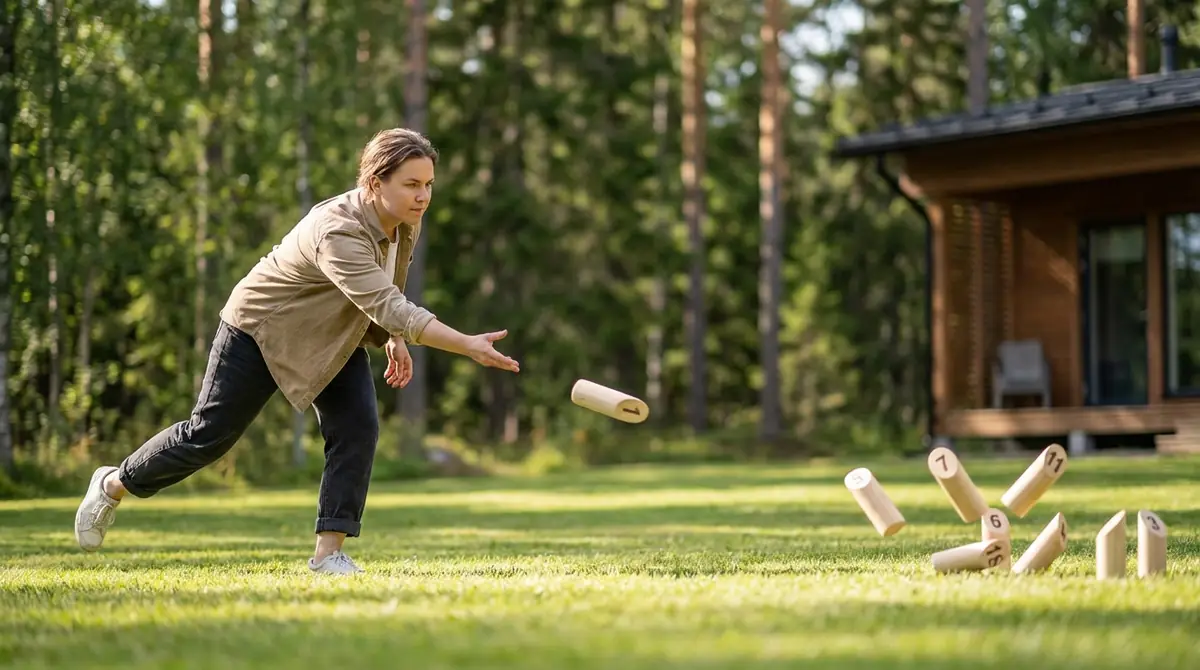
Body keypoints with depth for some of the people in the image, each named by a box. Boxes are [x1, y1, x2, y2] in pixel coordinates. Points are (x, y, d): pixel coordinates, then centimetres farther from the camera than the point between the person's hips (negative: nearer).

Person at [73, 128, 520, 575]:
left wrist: (394, 340, -4)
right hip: (261, 329, -7)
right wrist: (469, 346, -55)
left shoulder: (405, 224, -11)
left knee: (358, 428, -13)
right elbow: (387, 307, -50)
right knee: (209, 435, 3)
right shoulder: (337, 233, -39)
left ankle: (329, 551, -9)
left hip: (331, 338, 7)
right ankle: (114, 485, 27)